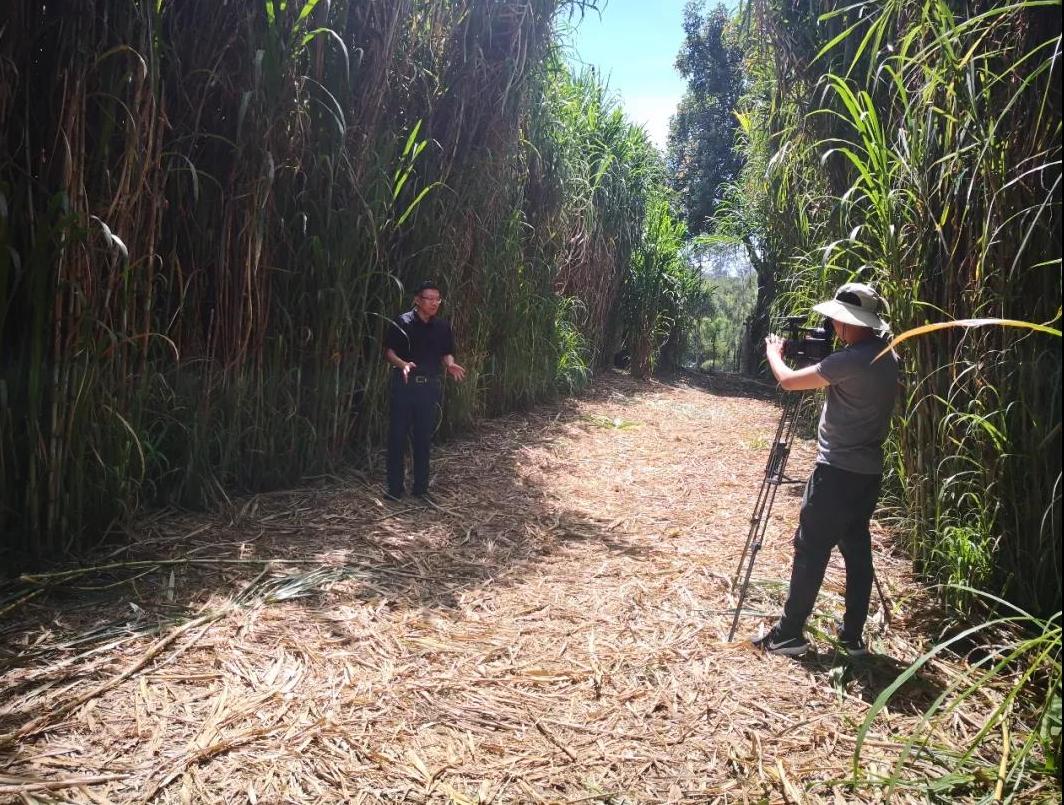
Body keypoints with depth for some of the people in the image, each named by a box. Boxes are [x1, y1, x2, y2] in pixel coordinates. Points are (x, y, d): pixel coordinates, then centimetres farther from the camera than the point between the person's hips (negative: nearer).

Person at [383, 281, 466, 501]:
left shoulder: (442, 327, 6)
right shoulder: (402, 322, -6)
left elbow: (446, 354, 13)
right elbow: (388, 351, -5)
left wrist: (450, 365, -9)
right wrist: (402, 364, -24)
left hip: (430, 386, 3)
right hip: (404, 384, -3)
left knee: (424, 437, 10)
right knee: (398, 435, 1)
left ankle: (421, 487, 21)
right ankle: (395, 487, 12)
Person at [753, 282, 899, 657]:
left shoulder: (849, 361, -20)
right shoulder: (887, 356, 8)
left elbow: (789, 381, -14)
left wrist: (773, 352, 5)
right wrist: (819, 355, 18)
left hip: (837, 472, -9)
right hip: (869, 471, 9)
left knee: (811, 550, -2)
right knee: (857, 548, 12)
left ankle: (789, 634, 4)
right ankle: (853, 636, 18)